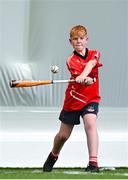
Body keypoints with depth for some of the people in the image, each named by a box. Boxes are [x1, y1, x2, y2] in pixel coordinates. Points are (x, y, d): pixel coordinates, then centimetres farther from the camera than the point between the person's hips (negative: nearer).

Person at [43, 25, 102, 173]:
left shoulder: (94, 54, -2)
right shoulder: (71, 60, -11)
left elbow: (91, 64, -26)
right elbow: (78, 77, -30)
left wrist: (82, 76, -46)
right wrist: (86, 80, -53)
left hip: (91, 99, 0)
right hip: (73, 100, 0)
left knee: (90, 123, -27)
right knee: (63, 135, 11)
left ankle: (93, 163, -30)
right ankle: (53, 155, 43)